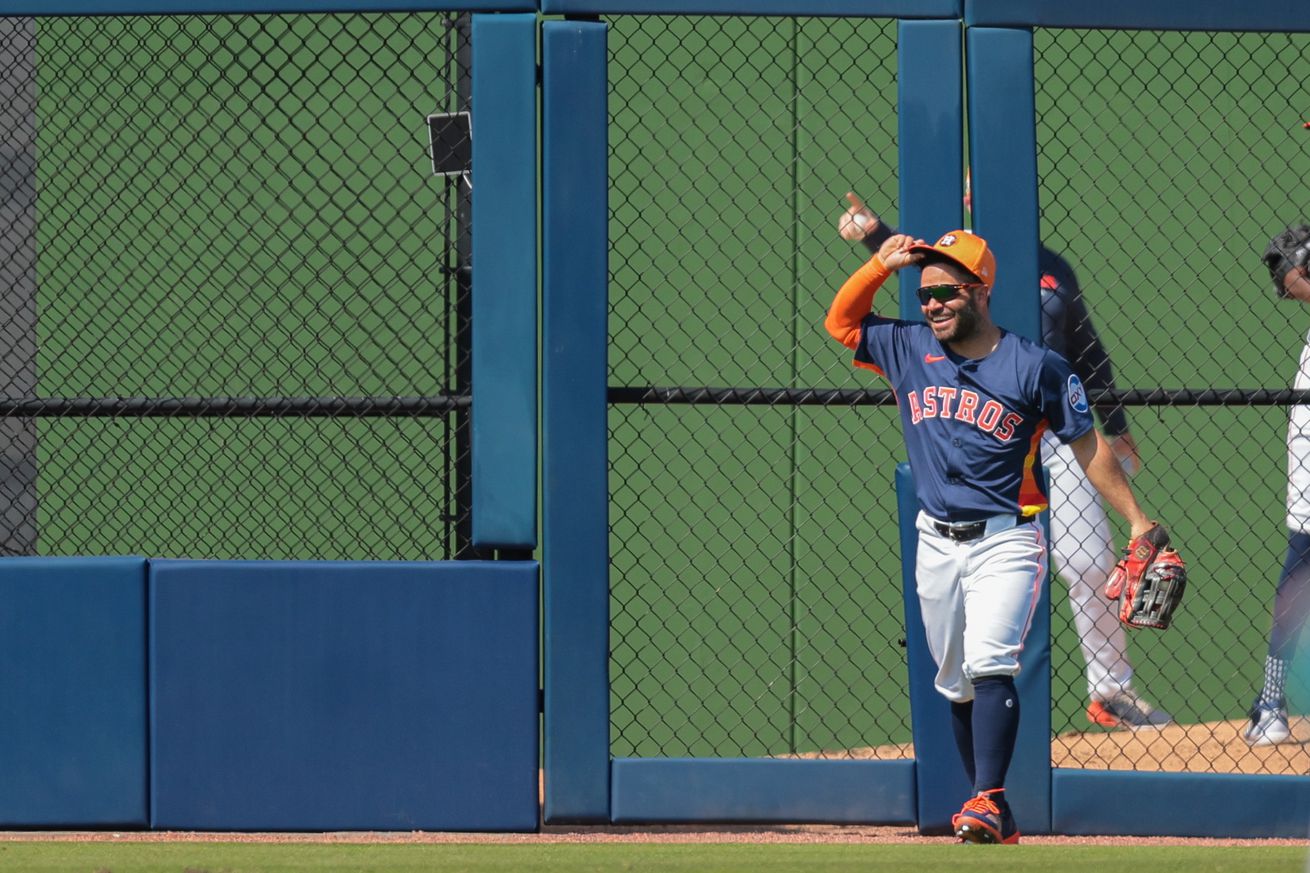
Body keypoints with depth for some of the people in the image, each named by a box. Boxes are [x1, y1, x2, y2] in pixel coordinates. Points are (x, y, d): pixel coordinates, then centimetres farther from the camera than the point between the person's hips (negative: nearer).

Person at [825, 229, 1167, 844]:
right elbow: (840, 322, 16)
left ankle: (987, 801, -28)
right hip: (936, 543, 5)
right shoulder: (909, 350, 6)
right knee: (957, 685, 7)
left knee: (989, 665, -21)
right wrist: (882, 264, 1)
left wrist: (1136, 520, -2)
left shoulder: (1034, 367, -6)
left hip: (1006, 541, -5)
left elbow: (1087, 446, 0)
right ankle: (997, 818, 15)